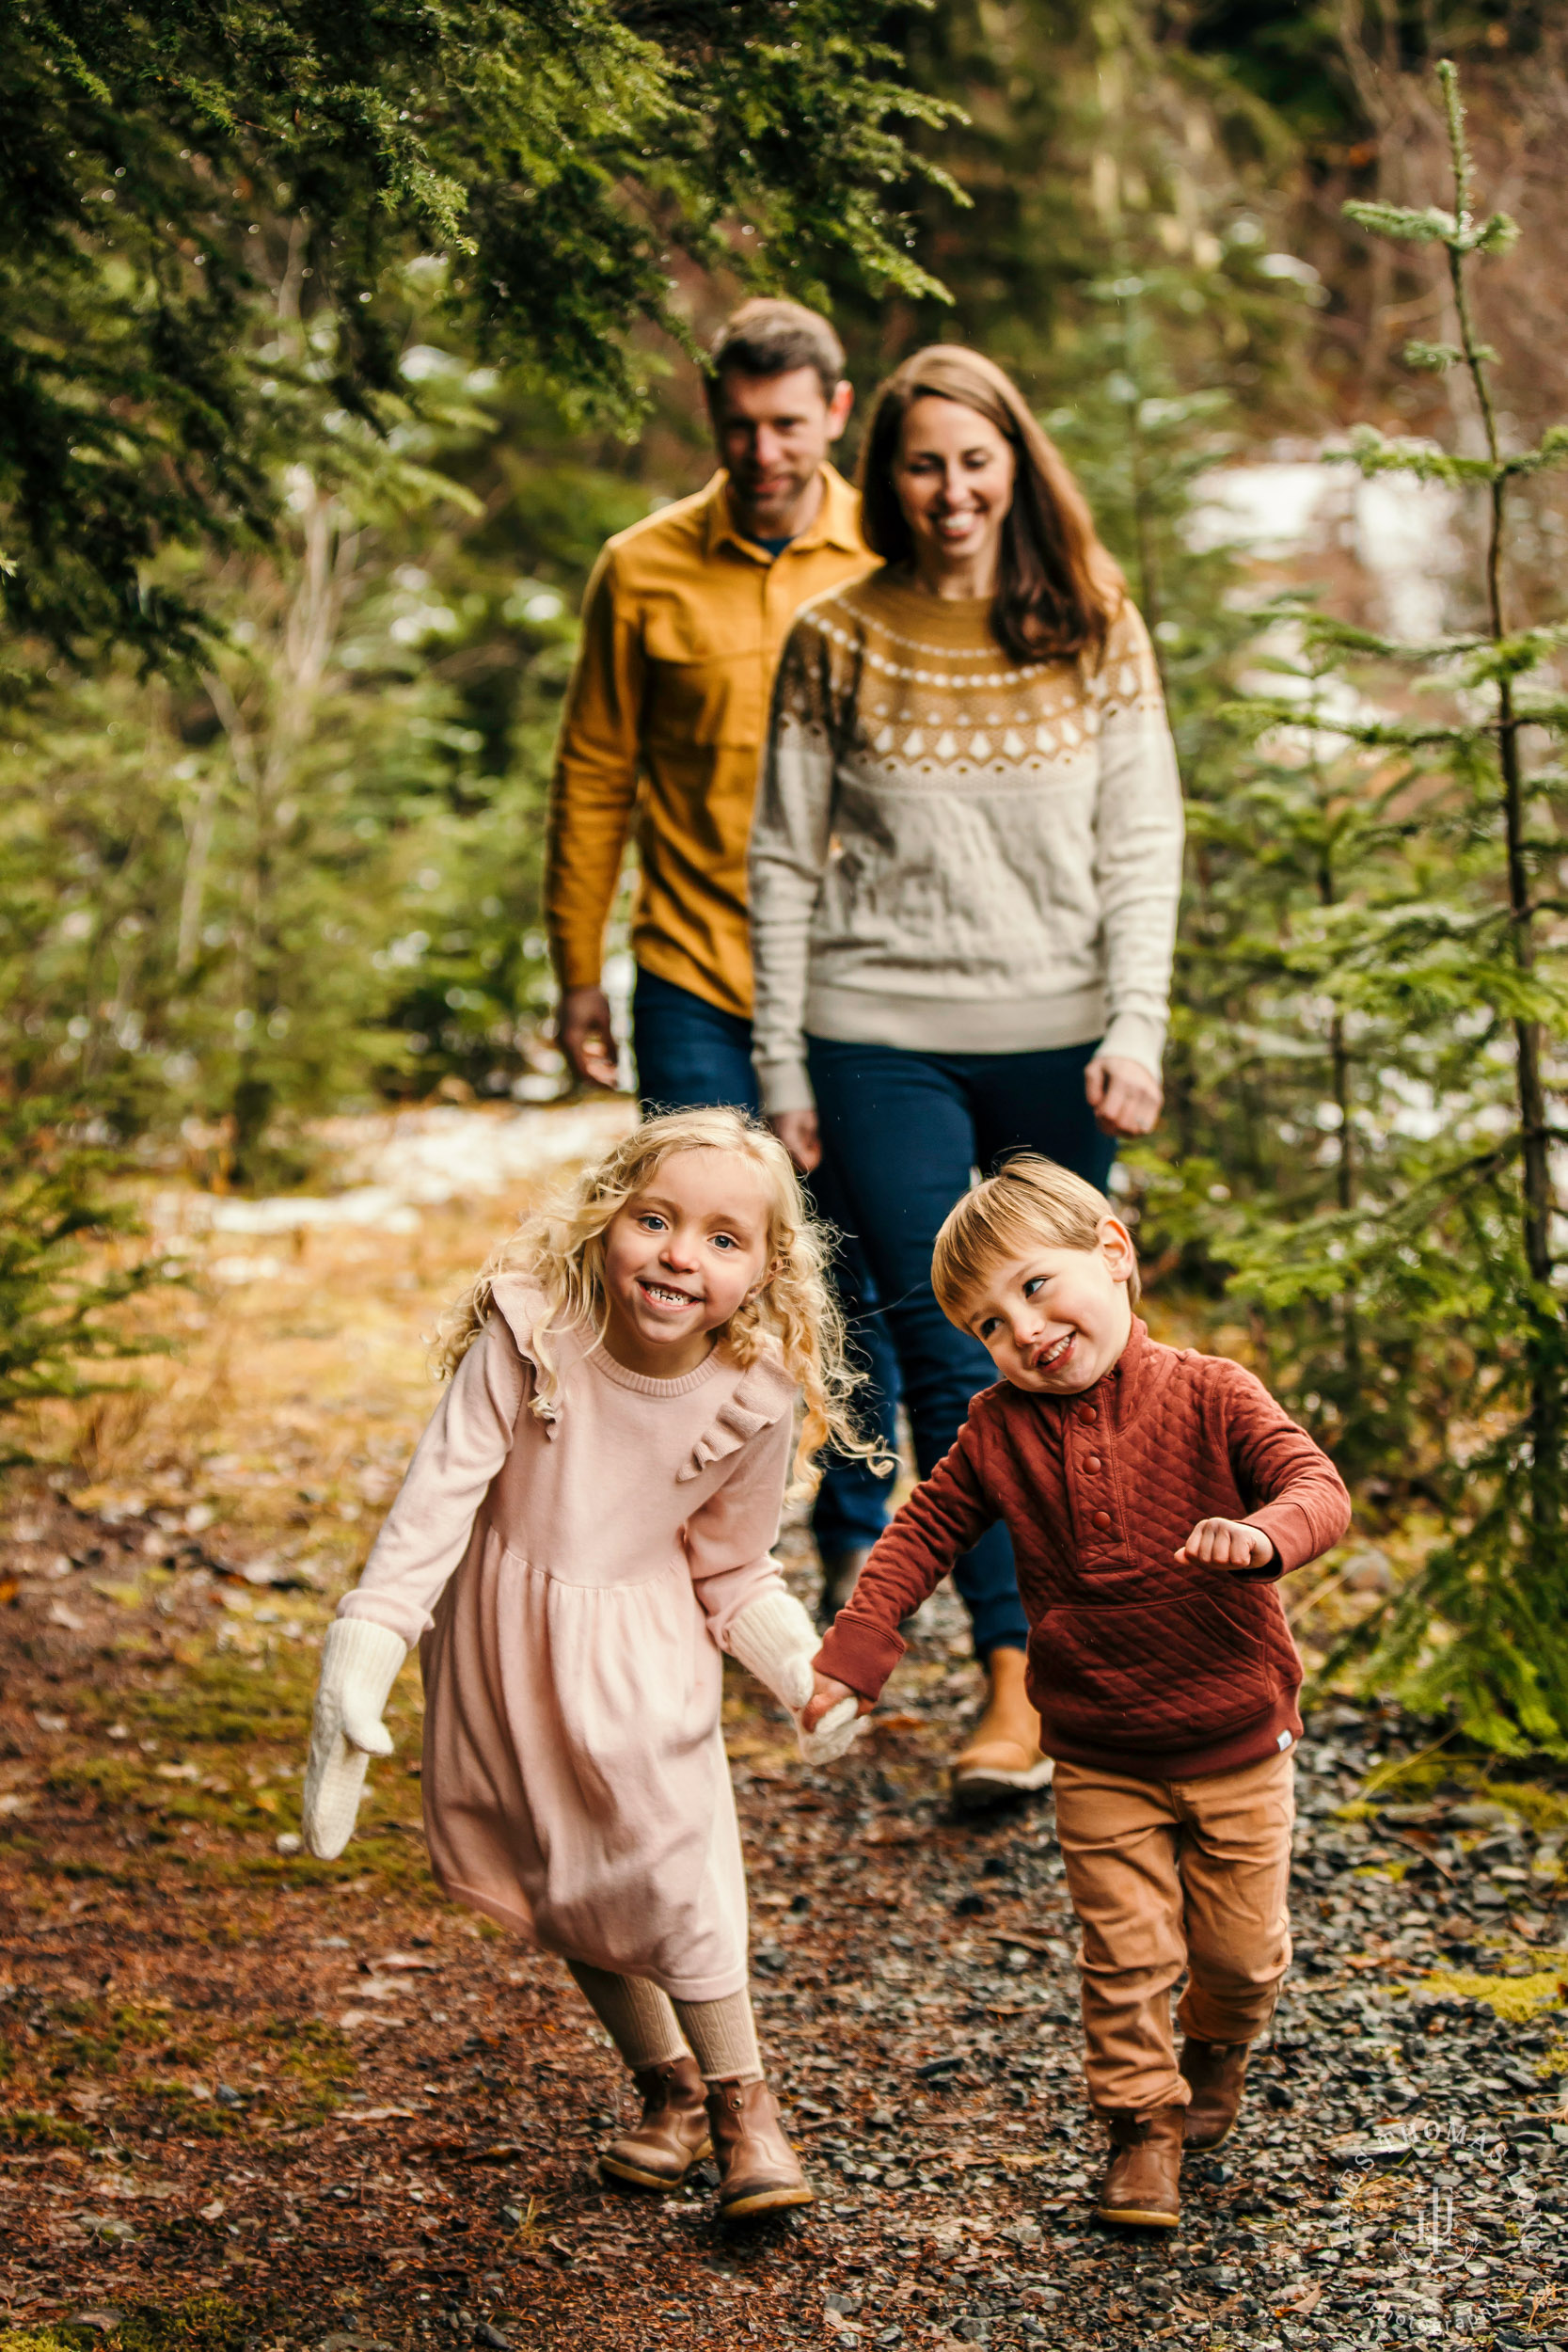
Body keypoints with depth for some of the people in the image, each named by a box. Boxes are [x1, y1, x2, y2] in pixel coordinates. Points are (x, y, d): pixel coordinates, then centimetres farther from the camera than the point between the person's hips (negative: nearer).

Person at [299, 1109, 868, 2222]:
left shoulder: (756, 1400, -16)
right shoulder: (530, 1341, -23)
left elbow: (733, 1577, 0)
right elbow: (438, 1495, -23)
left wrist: (802, 1667, -10)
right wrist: (361, 1658, -29)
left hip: (643, 1649, 0)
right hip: (504, 1635, 1)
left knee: (671, 1863, -10)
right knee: (561, 1883, 10)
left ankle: (740, 2100, 11)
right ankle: (667, 2083, 31)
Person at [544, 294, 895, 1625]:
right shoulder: (645, 573, 0)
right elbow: (595, 780, 6)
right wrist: (579, 975, 5)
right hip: (696, 982, -1)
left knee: (861, 1277, 8)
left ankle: (860, 1544, 23)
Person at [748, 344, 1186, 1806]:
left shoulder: (1094, 632, 4)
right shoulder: (835, 643, 2)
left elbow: (1142, 844, 2)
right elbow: (786, 863, 4)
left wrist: (1137, 1029, -10)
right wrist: (782, 1069, 0)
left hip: (1059, 1038, 1)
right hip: (883, 1042, -1)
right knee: (945, 1356, -6)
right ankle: (1013, 1682, -3)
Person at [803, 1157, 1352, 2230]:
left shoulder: (1208, 1396, -13)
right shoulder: (1000, 1430, -4)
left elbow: (1319, 1487, -22)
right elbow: (923, 1534, 4)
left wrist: (1262, 1533, -45)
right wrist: (852, 1653, -6)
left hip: (1236, 1745, -1)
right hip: (1100, 1760, 1)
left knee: (1241, 1945, 11)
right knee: (1126, 1958, 2)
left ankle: (1220, 2045, 43)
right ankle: (1143, 2124, 21)